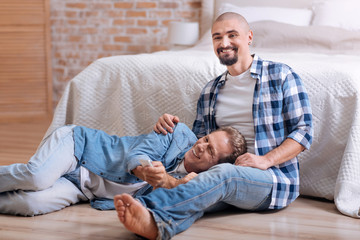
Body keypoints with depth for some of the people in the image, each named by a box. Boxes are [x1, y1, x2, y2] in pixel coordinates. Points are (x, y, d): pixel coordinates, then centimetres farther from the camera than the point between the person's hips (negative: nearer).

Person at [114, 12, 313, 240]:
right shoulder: (210, 92, 20)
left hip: (276, 178, -3)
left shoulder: (280, 75, 5)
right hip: (226, 175, 4)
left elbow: (304, 131, 0)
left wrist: (266, 160, -15)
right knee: (196, 193, -33)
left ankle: (148, 206, -56)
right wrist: (173, 129, 2)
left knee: (223, 174, -38)